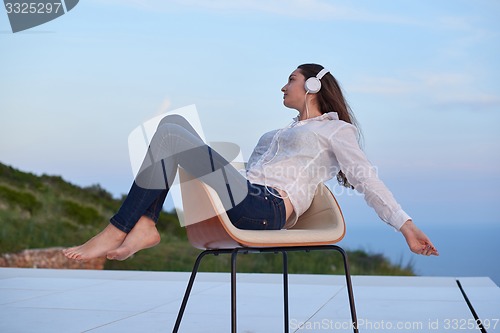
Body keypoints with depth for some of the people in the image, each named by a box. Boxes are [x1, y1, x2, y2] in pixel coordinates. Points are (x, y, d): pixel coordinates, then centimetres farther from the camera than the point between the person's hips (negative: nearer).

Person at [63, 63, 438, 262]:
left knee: (169, 136, -18)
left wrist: (405, 224, -9)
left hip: (267, 207, -8)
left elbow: (366, 178, 2)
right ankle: (144, 225, -17)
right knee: (172, 121, 0)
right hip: (245, 199, 8)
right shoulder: (279, 133, 36)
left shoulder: (336, 129, 12)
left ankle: (116, 231, -15)